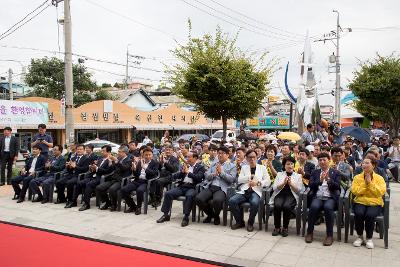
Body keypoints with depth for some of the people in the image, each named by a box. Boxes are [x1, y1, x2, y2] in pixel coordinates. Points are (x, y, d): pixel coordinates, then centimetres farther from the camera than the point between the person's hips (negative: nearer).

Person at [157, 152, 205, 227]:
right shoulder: (185, 166, 21)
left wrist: (188, 172, -6)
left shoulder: (200, 167, 7)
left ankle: (186, 217, -27)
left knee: (189, 196, -37)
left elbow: (198, 178, -11)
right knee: (167, 193, -16)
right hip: (181, 186, 5)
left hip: (192, 187, -5)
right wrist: (182, 171, -2)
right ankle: (166, 215, -5)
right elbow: (174, 177, 15)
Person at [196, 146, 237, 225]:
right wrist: (214, 174, -5)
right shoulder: (213, 164, 24)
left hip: (221, 188, -4)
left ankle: (216, 216, 1)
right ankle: (210, 214, 8)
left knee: (217, 200, -37)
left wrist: (221, 172, -10)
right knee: (198, 198, -23)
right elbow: (207, 175, 15)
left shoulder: (232, 166, 11)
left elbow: (231, 179, -2)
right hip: (210, 187, 4)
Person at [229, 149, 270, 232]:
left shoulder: (262, 168, 15)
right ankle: (240, 222, -4)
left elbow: (268, 181, 4)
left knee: (255, 203, -36)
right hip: (244, 191, 3)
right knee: (232, 201, -24)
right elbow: (239, 180, 7)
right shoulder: (244, 167, 20)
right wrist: (251, 176, -5)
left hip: (256, 192, -2)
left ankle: (250, 223, -11)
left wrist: (257, 182, -13)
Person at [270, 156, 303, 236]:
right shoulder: (279, 174, 17)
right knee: (277, 205, -31)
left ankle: (285, 228, -13)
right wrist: (283, 183, -10)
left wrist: (291, 184, -12)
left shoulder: (298, 176, 14)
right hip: (280, 194, 1)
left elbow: (299, 190, 3)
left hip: (291, 196, -1)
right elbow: (274, 187, 5)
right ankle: (277, 227, -13)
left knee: (286, 206, -33)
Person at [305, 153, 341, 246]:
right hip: (317, 197, 1)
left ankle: (329, 235, -23)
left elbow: (337, 186, -1)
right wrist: (320, 180, -14)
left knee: (328, 207, -34)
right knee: (314, 207, -31)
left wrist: (328, 179, -19)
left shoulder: (335, 173, 13)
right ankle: (309, 233, -16)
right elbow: (311, 186, 3)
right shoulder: (315, 172, 17)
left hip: (330, 198, -1)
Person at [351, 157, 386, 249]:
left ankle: (369, 238, -7)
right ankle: (360, 236, -5)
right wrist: (365, 183, -10)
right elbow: (355, 191, -6)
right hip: (360, 202, 1)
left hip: (375, 203, -1)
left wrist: (370, 183, -12)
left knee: (370, 215, -32)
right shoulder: (357, 177, 8)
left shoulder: (379, 178, 6)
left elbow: (381, 192, -9)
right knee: (359, 213, -31)